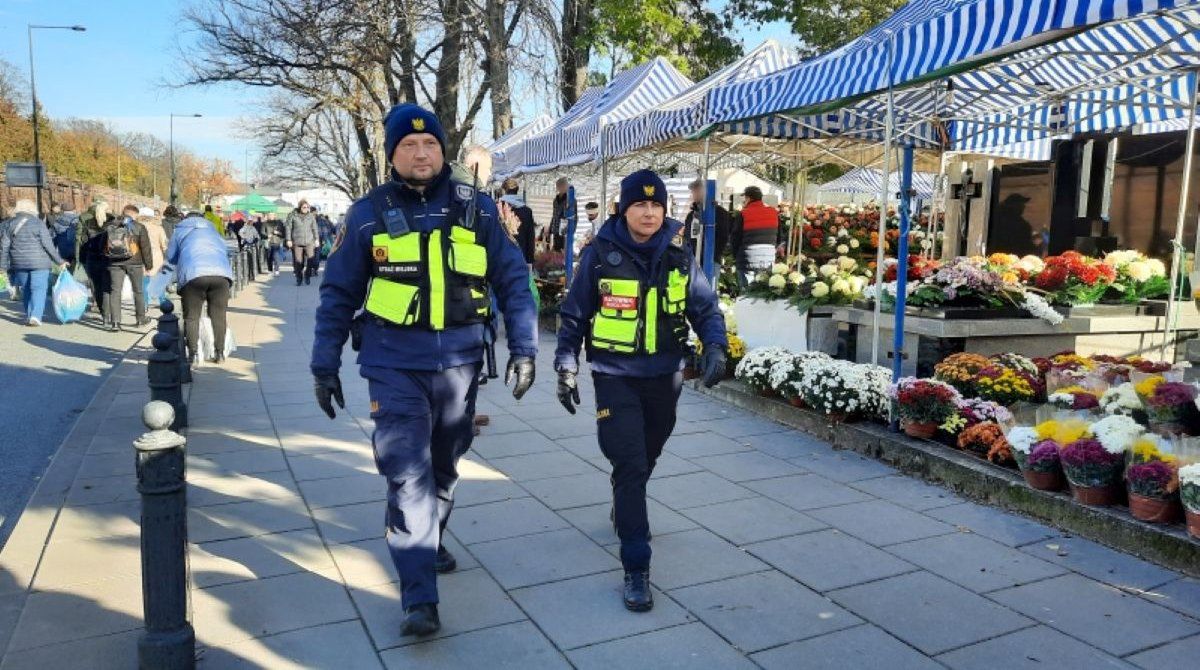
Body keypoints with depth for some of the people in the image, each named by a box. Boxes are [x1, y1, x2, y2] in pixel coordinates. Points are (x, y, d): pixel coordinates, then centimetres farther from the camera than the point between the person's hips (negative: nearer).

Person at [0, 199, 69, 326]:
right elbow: (48, 245, -9)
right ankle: (35, 316, -17)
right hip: (39, 263, -4)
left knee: (26, 290, 15)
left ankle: (29, 316, 19)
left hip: (19, 263, 4)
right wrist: (59, 261, -4)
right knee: (39, 289, -4)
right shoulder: (38, 223, -5)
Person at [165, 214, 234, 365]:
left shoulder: (180, 231, 26)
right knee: (218, 315, 10)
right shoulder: (213, 231, 32)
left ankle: (194, 354, 1)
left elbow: (170, 257, 30)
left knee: (191, 317, 6)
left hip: (193, 275, -2)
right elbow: (225, 252, 36)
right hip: (221, 274, 2)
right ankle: (220, 353, 12)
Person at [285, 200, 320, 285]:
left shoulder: (311, 216, 8)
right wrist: (288, 240, -2)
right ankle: (299, 278, 14)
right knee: (298, 262, 0)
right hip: (297, 242, -1)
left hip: (309, 242, 2)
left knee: (311, 259, -12)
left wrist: (317, 239, 13)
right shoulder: (293, 215, 0)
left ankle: (307, 275, 9)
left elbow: (314, 228, 16)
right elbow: (288, 227, 2)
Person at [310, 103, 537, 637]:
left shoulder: (476, 208, 2)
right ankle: (419, 598, -1)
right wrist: (324, 366, 3)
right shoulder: (370, 213, 0)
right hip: (395, 364, -2)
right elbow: (339, 294, 4)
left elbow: (512, 280, 6)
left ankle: (427, 542, 43)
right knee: (408, 474, -8)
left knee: (443, 466, 18)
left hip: (459, 362, 2)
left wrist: (523, 349, 0)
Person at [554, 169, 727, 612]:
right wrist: (566, 367, -2)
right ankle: (636, 569, -3)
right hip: (615, 377, -4)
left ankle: (625, 511, 52)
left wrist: (714, 347, -12)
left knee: (646, 458, 20)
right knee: (630, 465, -10)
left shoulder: (678, 256, 0)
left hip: (664, 377, 4)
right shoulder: (600, 255, -8)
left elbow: (705, 307, 5)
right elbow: (573, 315, 0)